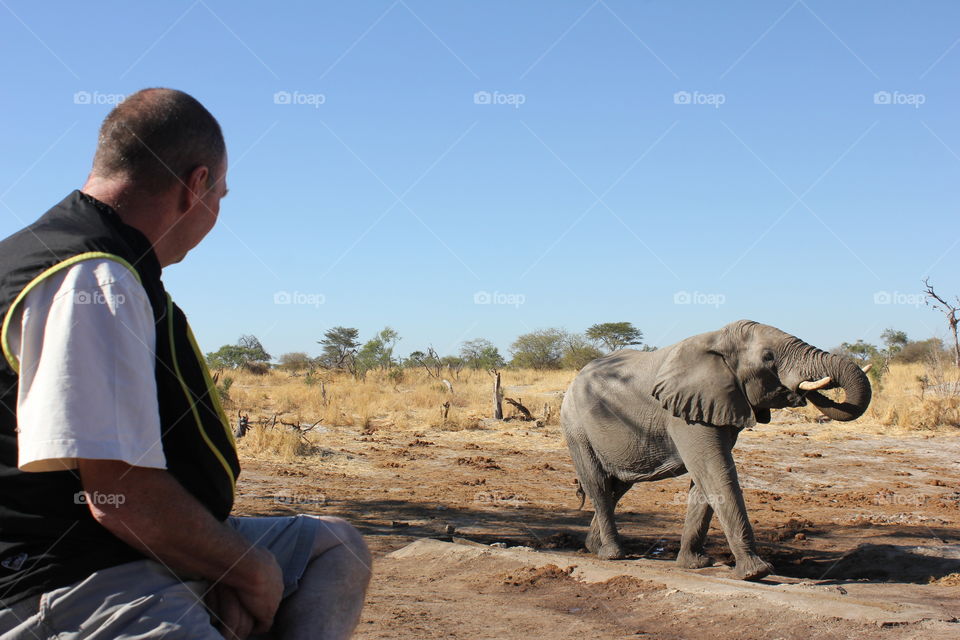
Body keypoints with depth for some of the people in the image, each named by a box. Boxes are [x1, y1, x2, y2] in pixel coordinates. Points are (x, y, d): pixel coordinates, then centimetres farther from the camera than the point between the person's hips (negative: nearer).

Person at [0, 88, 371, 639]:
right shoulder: (93, 283, -18)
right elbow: (122, 494, -25)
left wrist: (225, 565, 4)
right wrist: (251, 569, -9)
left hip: (147, 553, 11)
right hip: (76, 588, -11)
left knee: (335, 546, 20)